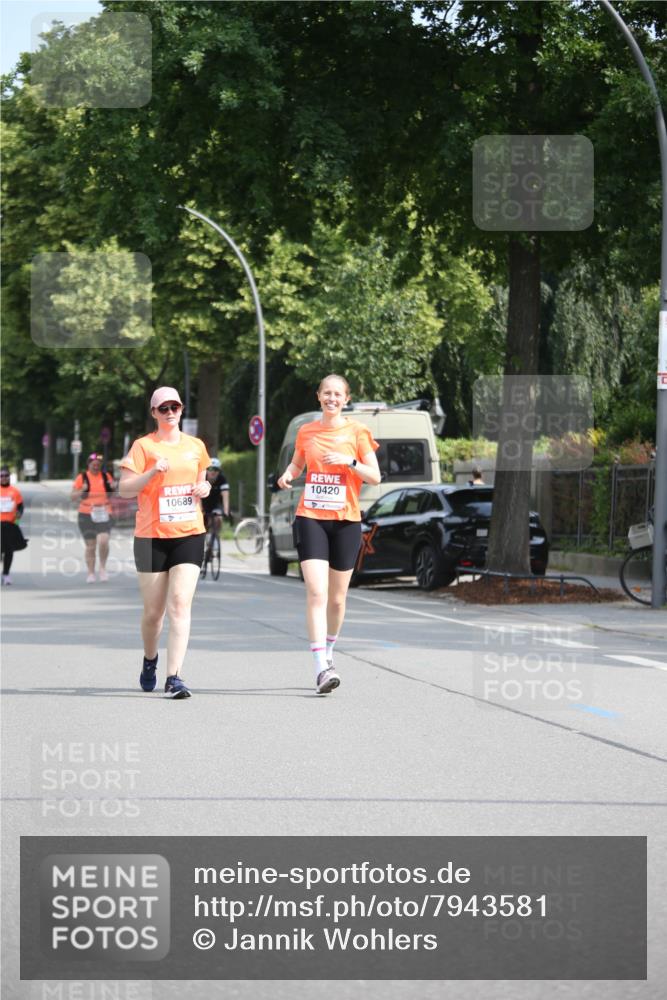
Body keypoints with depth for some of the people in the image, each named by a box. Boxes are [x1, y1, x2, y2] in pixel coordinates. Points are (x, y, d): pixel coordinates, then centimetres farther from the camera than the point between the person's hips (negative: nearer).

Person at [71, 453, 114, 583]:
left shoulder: (106, 476, 9)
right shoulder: (82, 478, 2)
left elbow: (112, 494, 19)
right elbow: (73, 496, 4)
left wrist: (112, 488, -3)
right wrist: (82, 491, -15)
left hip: (103, 514, 1)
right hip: (86, 515, -1)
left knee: (103, 541, -17)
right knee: (90, 546, 3)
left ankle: (103, 567, 5)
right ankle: (91, 573, 14)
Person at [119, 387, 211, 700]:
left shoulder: (196, 446, 11)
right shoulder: (143, 446, -1)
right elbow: (124, 489, -7)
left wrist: (204, 488, 3)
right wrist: (152, 472, -21)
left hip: (189, 535, 2)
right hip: (151, 536, -2)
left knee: (180, 604, -13)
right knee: (154, 609, 6)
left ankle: (174, 677, -15)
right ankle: (150, 659, 36)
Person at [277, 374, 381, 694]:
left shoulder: (357, 431, 1)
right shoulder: (306, 432, 7)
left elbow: (375, 477, -1)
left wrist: (350, 461, -17)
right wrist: (287, 475, 1)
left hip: (346, 520, 0)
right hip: (310, 518, 0)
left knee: (337, 598, 9)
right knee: (316, 593, -15)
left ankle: (328, 652, 34)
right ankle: (321, 667, -20)